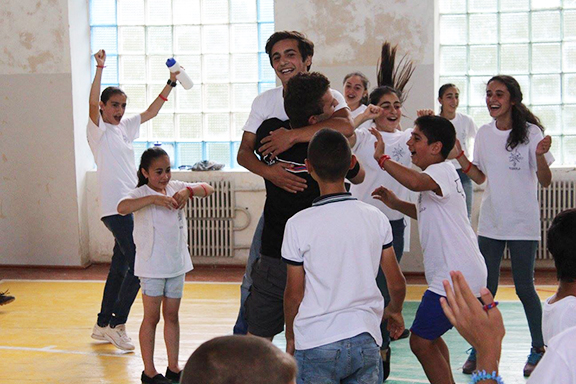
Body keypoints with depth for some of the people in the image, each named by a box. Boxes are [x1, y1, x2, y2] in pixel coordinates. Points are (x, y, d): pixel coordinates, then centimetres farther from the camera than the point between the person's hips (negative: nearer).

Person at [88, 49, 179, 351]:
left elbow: (151, 111, 24)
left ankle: (103, 325, 22)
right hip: (115, 208, -9)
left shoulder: (125, 127, 17)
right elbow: (92, 105, -22)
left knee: (120, 267, 13)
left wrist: (170, 84, 18)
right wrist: (100, 69, -31)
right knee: (138, 266, -13)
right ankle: (117, 324, -3)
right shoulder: (98, 129, -4)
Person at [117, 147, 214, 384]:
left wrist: (189, 191, -16)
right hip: (151, 266, -5)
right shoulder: (141, 193, -12)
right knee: (151, 318, 4)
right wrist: (154, 199, -37)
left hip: (177, 264, 5)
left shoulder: (175, 187, 5)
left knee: (172, 315, 14)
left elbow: (208, 189, 3)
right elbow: (122, 208, -31)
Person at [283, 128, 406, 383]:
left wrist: (290, 335, 13)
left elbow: (294, 293, -4)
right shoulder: (376, 218, -1)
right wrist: (394, 310, 27)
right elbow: (397, 283, 6)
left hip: (316, 344, -2)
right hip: (365, 339, 3)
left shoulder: (298, 224, -9)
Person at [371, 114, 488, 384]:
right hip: (452, 274, 11)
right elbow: (428, 213, 30)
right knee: (429, 336, 22)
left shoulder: (443, 171, -15)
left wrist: (382, 159, -31)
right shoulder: (436, 175, 17)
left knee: (421, 341, -5)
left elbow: (415, 182, -39)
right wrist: (395, 203, 17)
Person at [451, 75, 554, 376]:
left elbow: (545, 182, -9)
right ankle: (479, 348, 17)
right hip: (490, 223, 4)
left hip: (523, 223, -4)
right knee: (485, 288, 6)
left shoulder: (530, 132, -8)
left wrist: (540, 156, -27)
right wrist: (458, 155, -1)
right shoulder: (484, 133, 5)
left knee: (524, 287, 1)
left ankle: (538, 349, 17)